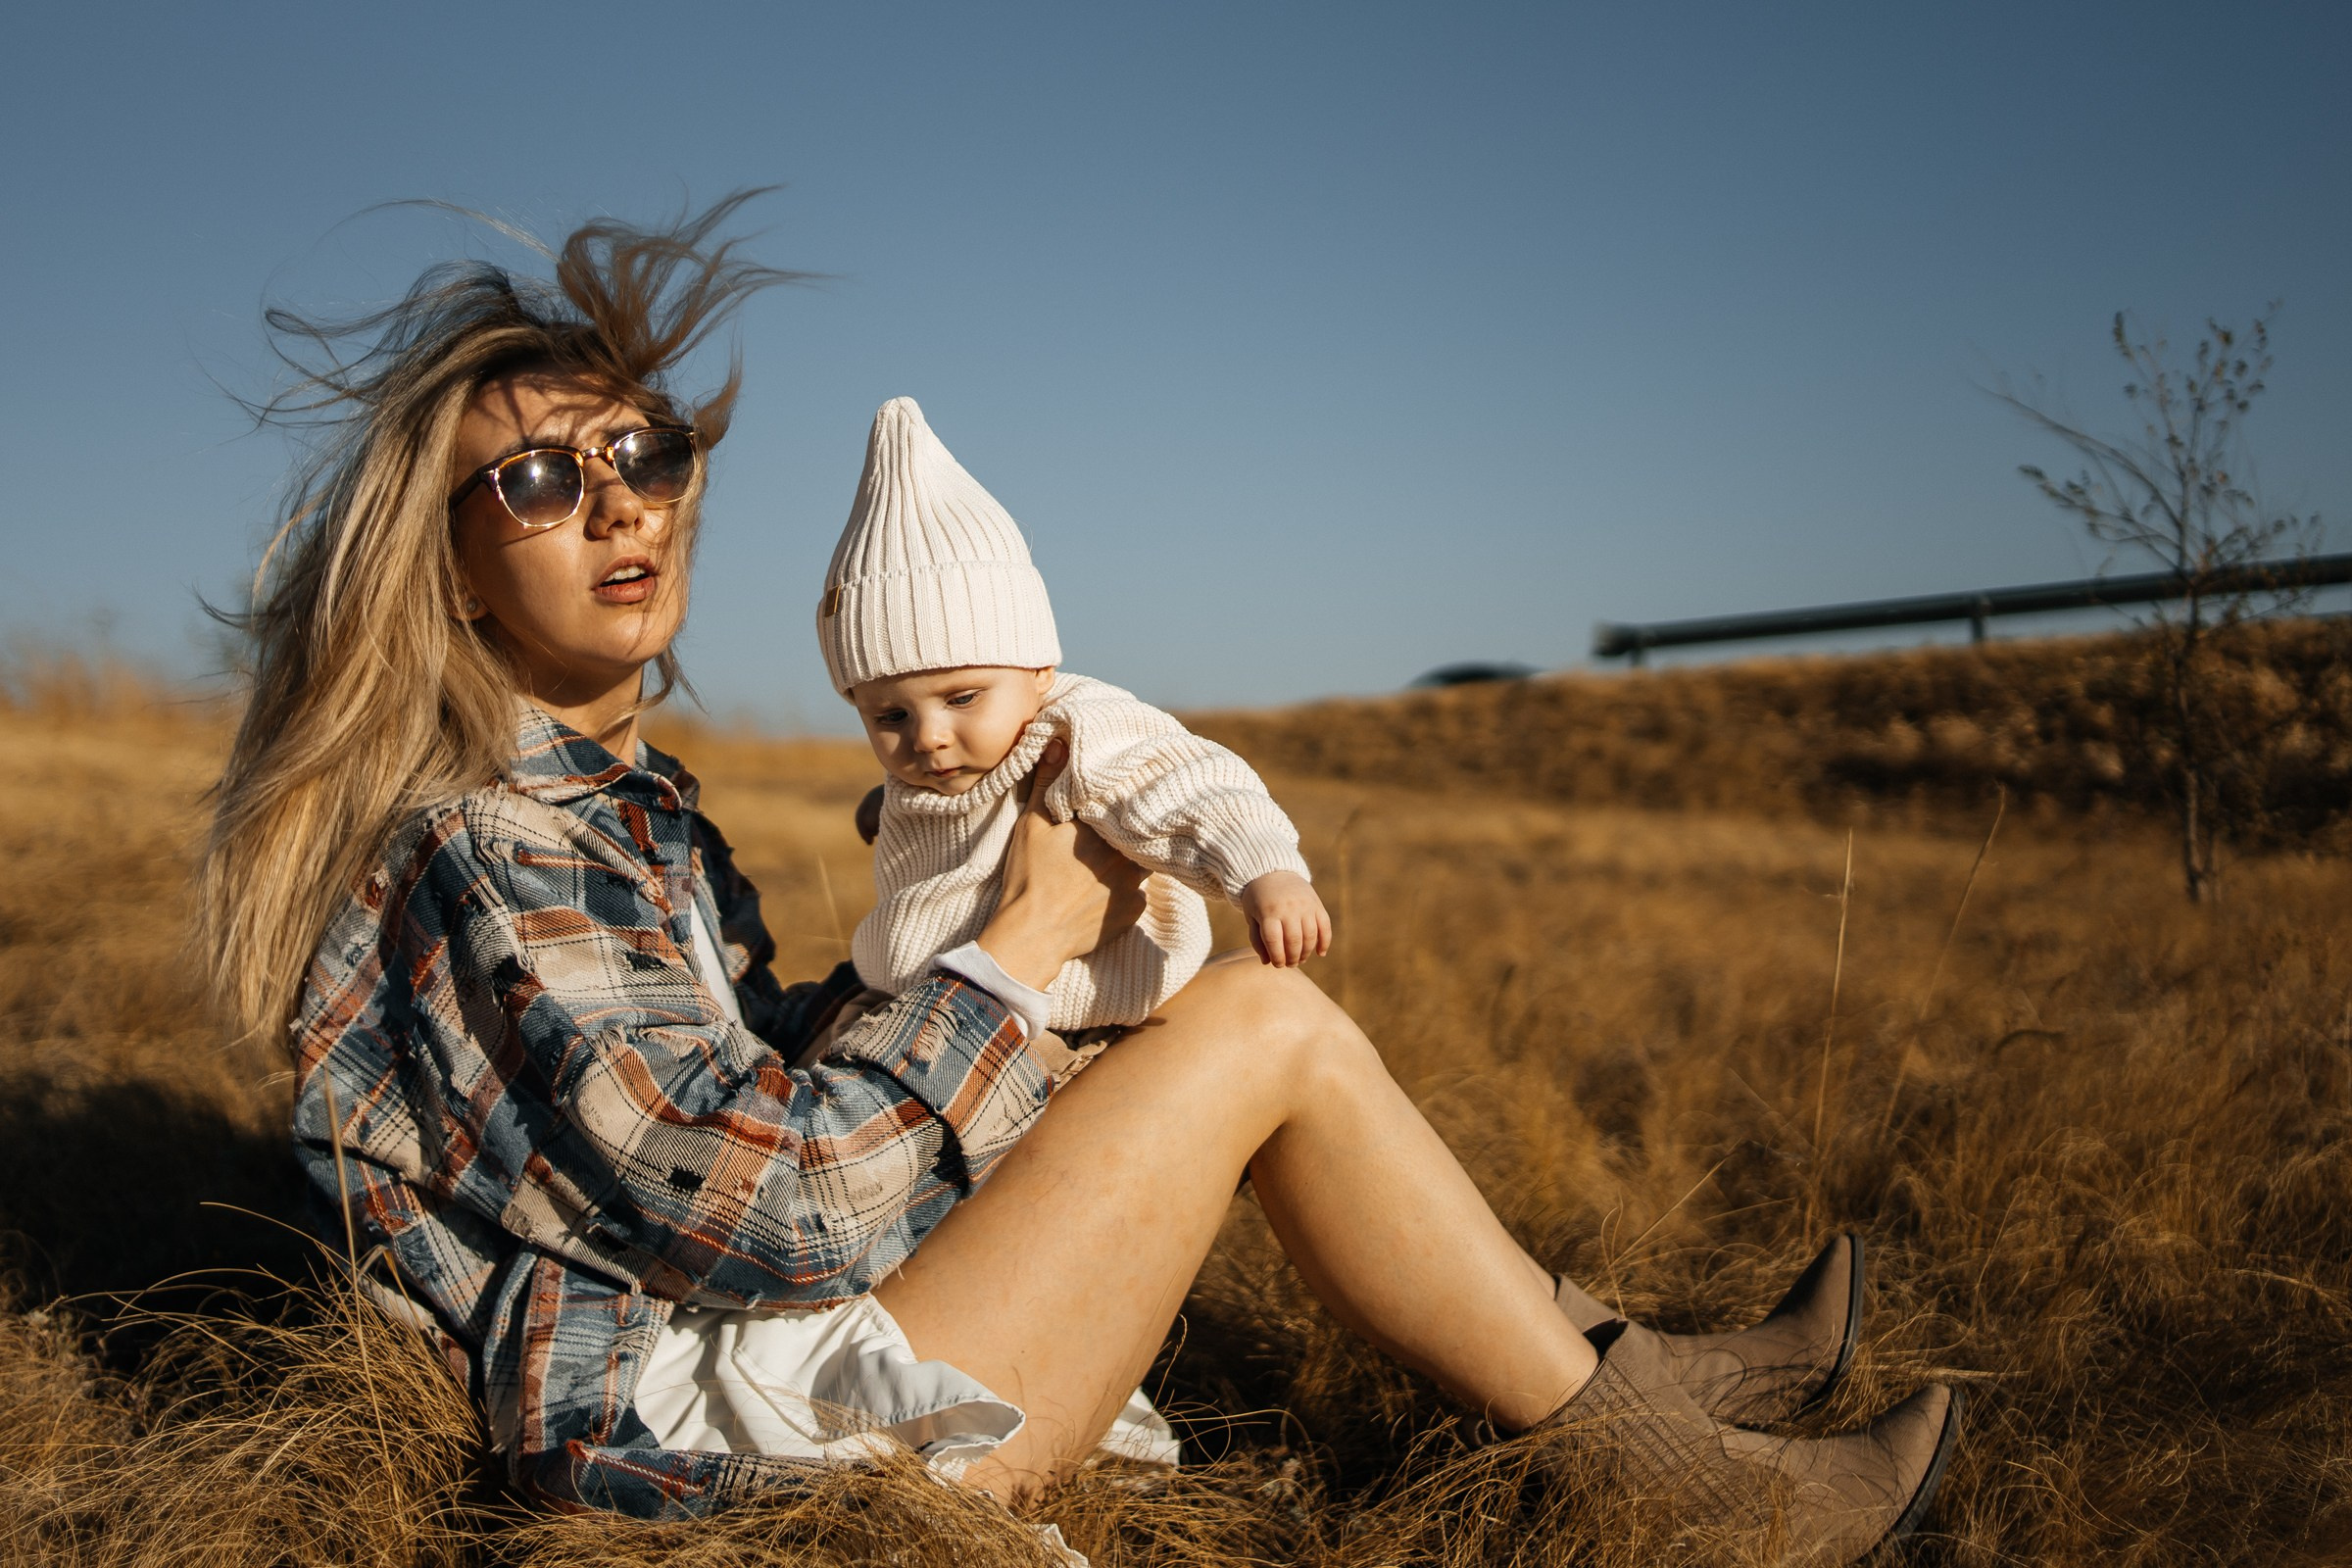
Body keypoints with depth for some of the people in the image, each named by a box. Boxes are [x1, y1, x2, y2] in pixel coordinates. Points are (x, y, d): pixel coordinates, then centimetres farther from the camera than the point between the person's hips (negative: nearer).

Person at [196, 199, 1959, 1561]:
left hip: (759, 1354, 10)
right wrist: (1019, 949, -15)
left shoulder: (610, 793, 10)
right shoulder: (490, 851, -20)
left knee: (1207, 1053, 13)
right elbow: (763, 1209, -26)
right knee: (1269, 1027, -14)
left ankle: (1610, 1366, 17)